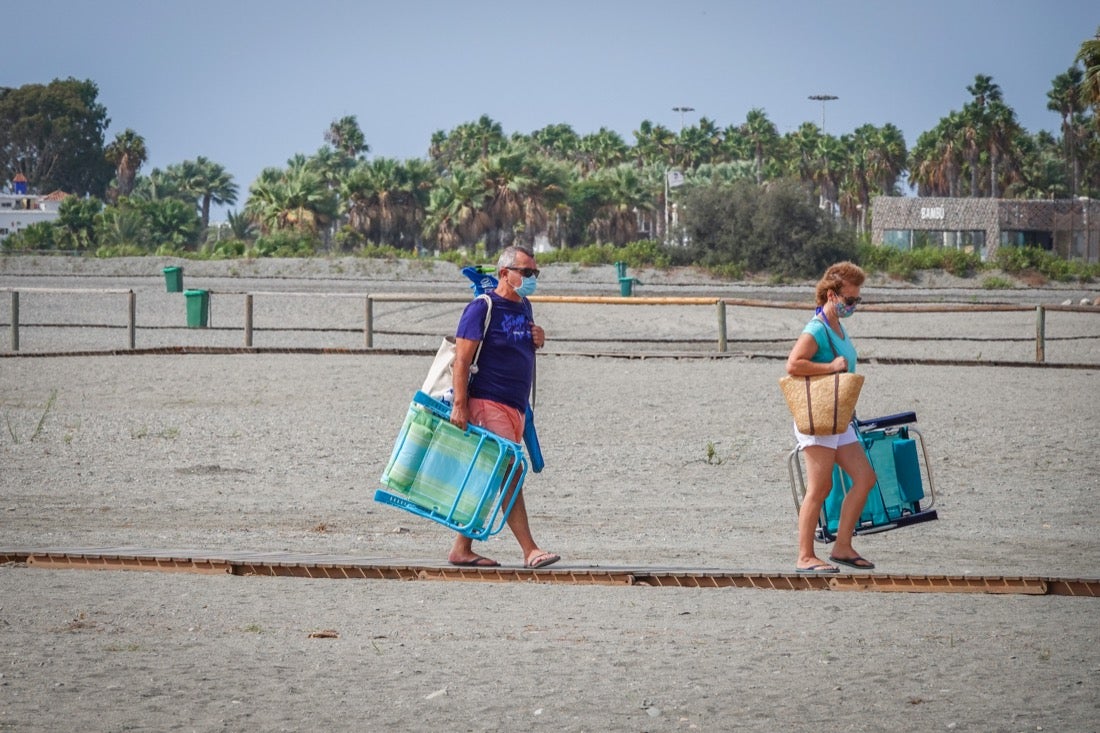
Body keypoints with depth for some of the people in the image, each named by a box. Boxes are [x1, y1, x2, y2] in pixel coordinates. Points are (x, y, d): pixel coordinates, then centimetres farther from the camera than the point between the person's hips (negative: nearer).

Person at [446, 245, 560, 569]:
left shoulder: (524, 308, 16)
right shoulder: (483, 308, -9)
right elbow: (462, 359, -14)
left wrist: (538, 339, 8)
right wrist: (459, 405, -22)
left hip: (515, 406, 9)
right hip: (488, 403, -9)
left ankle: (462, 549, 14)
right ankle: (530, 551, -17)